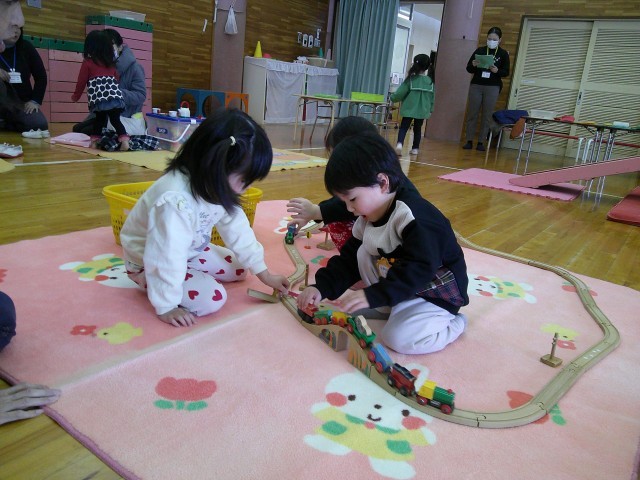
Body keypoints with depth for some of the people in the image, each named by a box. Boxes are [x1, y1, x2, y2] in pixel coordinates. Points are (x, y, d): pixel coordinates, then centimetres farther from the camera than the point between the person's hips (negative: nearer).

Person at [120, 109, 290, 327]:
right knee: (212, 298, -22)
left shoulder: (216, 188, -13)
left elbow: (237, 230, -5)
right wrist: (166, 307, -26)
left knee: (239, 268, 12)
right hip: (149, 262, -8)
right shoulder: (176, 201, -41)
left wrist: (264, 274, -1)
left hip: (189, 253, 8)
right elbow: (166, 258, -36)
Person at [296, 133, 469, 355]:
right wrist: (322, 287, -11)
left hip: (437, 296, -8)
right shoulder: (368, 218, -1)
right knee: (363, 253, -3)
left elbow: (418, 270, -38)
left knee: (398, 337, -26)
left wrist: (374, 295, -42)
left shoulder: (413, 216, -29)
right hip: (400, 289, 8)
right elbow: (349, 259, 2)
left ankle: (454, 324, 1)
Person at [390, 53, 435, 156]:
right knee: (417, 129, 17)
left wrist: (392, 97, 12)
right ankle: (415, 148, 20)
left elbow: (400, 93, -6)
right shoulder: (431, 81, 2)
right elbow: (432, 97, 7)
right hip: (422, 110, 3)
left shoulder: (411, 79, -8)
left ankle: (399, 143, -23)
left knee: (403, 127, 0)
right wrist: (430, 110, 18)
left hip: (409, 109, -3)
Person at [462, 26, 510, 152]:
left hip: (493, 88, -1)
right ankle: (469, 141, 6)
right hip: (476, 85, 1)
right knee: (472, 114, 0)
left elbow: (506, 72, 2)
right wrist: (473, 65, -16)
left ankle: (481, 142, 3)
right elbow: (468, 69, 5)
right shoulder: (479, 50, 7)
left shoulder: (503, 54, 5)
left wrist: (497, 71, -18)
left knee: (487, 116, -2)